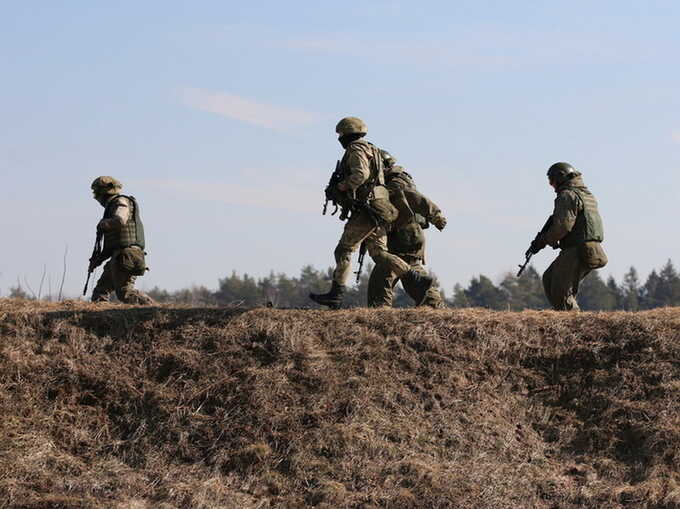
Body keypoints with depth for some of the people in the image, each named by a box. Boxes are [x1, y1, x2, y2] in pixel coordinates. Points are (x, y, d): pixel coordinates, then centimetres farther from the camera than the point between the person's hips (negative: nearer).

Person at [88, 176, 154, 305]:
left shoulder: (121, 202, -4)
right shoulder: (112, 207, 25)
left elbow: (120, 221, -27)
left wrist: (103, 224, -8)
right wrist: (99, 259, 22)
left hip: (125, 257, -10)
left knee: (125, 294, -16)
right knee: (100, 292, 9)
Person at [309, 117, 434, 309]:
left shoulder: (356, 150, -8)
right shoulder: (371, 150, 24)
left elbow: (361, 174, -24)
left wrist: (341, 186, -12)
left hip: (367, 210, -9)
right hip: (377, 211, 9)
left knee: (343, 250, -2)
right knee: (379, 253, 5)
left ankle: (335, 295, -2)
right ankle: (417, 280, -7)